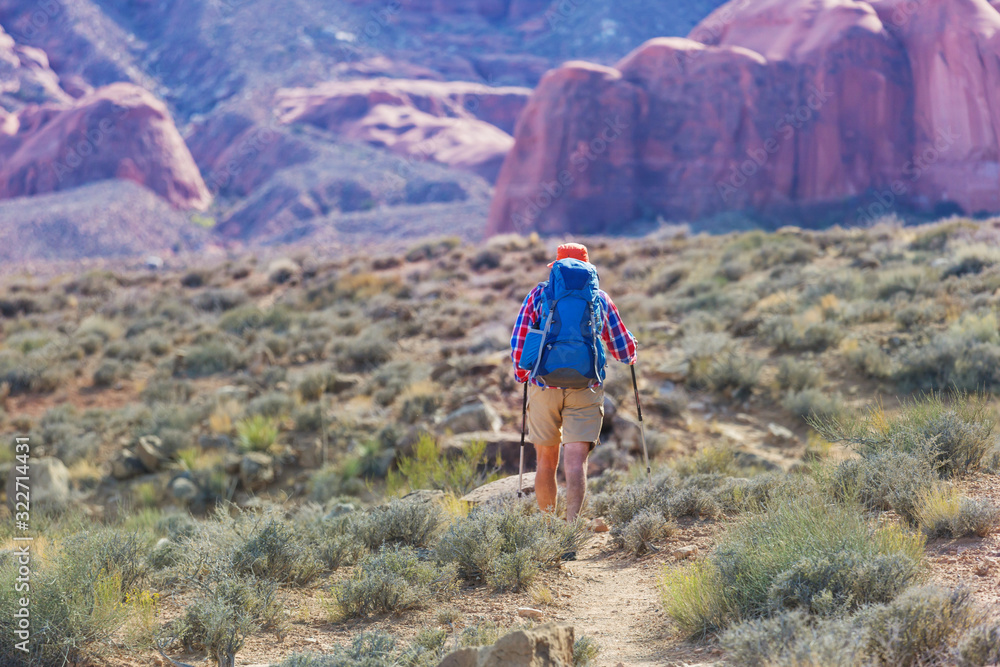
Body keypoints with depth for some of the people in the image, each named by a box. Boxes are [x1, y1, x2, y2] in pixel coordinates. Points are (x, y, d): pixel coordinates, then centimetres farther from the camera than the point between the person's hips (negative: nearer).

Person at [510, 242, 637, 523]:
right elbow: (624, 347, 19)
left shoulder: (539, 295, 9)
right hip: (586, 389, 0)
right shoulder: (600, 298, 11)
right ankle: (572, 522, -24)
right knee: (576, 459, -7)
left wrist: (522, 373, 18)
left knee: (546, 460, 12)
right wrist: (629, 355, 41)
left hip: (544, 387, 0)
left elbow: (518, 340, 2)